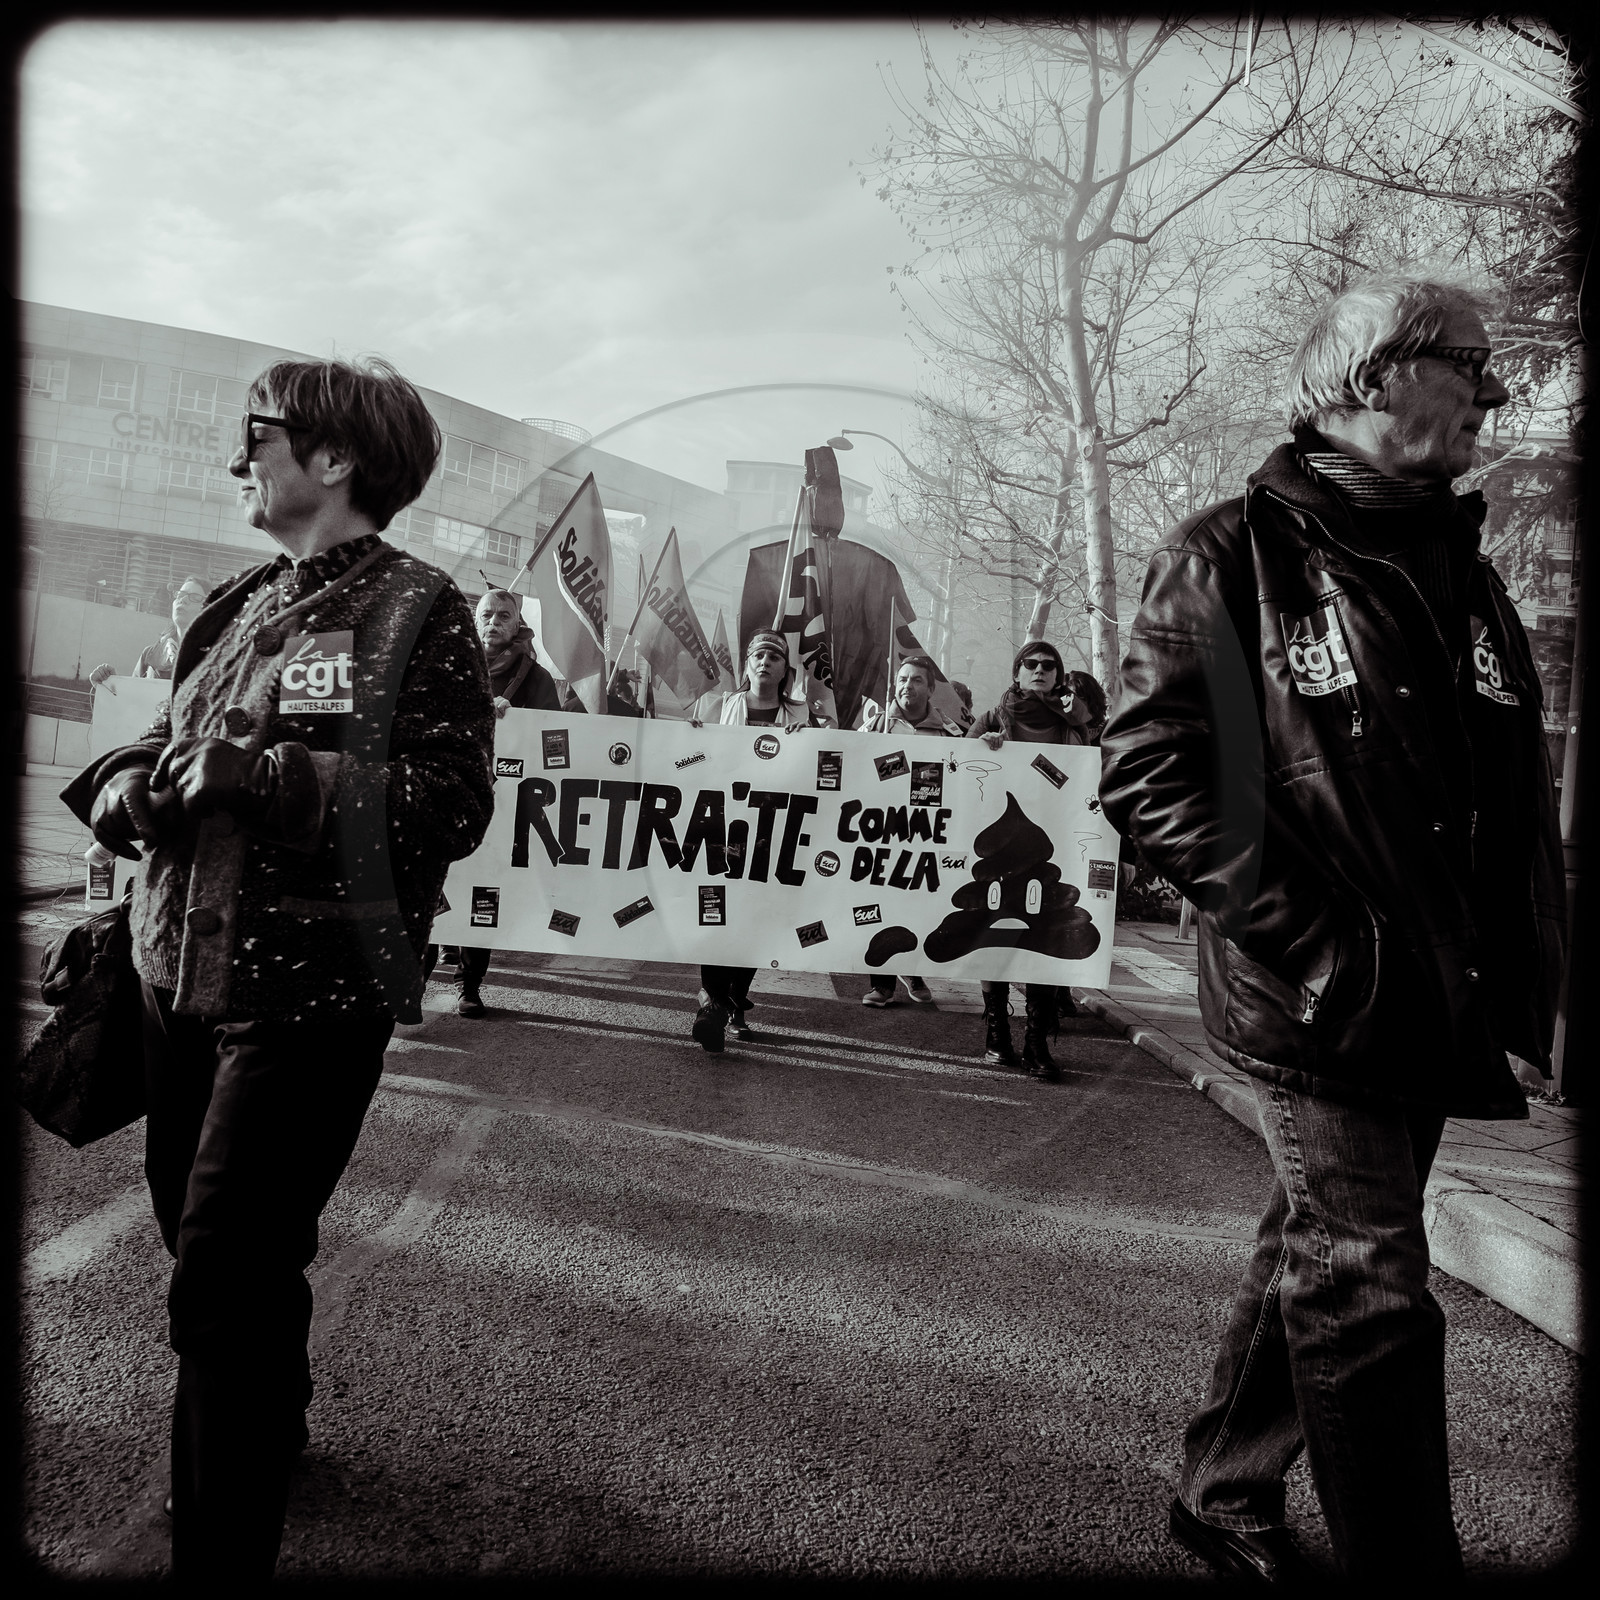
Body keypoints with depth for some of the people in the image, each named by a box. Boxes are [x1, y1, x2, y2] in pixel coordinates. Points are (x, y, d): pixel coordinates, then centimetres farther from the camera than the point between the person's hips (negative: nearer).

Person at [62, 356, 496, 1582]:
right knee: (198, 1228, 20)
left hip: (308, 990, -7)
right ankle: (269, 1422, 46)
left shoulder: (414, 609, -8)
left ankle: (223, 1553, 10)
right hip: (187, 969, 8)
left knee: (226, 1274, -7)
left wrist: (262, 772, -22)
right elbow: (165, 751, 20)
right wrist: (135, 787, -3)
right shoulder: (243, 608, 14)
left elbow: (453, 803, -18)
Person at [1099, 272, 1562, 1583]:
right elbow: (1148, 770, -12)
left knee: (1319, 1254, 18)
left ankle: (1226, 1495, 38)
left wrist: (1527, 980, 8)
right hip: (1315, 1001, -7)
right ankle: (1406, 1566, 14)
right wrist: (1306, 934, -17)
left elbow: (1524, 808, 17)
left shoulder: (1463, 576, 15)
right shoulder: (1234, 557, -5)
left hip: (1439, 1003, 7)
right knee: (1370, 1287, -4)